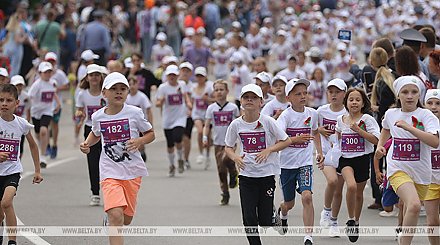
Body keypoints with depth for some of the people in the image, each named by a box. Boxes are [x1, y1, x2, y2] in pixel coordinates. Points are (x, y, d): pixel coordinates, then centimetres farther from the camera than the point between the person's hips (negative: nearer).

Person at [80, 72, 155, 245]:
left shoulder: (134, 113, -5)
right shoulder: (98, 117, 1)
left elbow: (150, 133, 6)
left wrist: (139, 141, -14)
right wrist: (87, 144, 3)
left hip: (132, 171, 1)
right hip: (110, 172, -1)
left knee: (126, 219, 12)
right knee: (116, 215, -20)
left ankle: (109, 219, 48)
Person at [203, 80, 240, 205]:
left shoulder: (233, 107, -1)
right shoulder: (211, 108, 2)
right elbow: (207, 125, 3)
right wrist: (205, 137, -11)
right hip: (218, 142, 3)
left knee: (225, 160, -30)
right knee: (221, 170, 5)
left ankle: (233, 174, 1)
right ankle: (225, 194, 16)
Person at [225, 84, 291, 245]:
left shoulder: (267, 122, -8)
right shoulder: (236, 125, -2)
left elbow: (286, 141, -2)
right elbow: (228, 147, 10)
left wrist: (268, 150, -14)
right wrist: (235, 157, -10)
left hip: (266, 175, -2)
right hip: (246, 175, 2)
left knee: (265, 221, 1)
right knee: (249, 219, -6)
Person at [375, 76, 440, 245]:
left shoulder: (425, 115, -9)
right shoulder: (390, 114, 2)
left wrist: (409, 127, -29)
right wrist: (380, 145, 13)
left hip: (421, 173, 1)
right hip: (397, 169, -1)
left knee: (410, 213, 11)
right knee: (414, 205, -26)